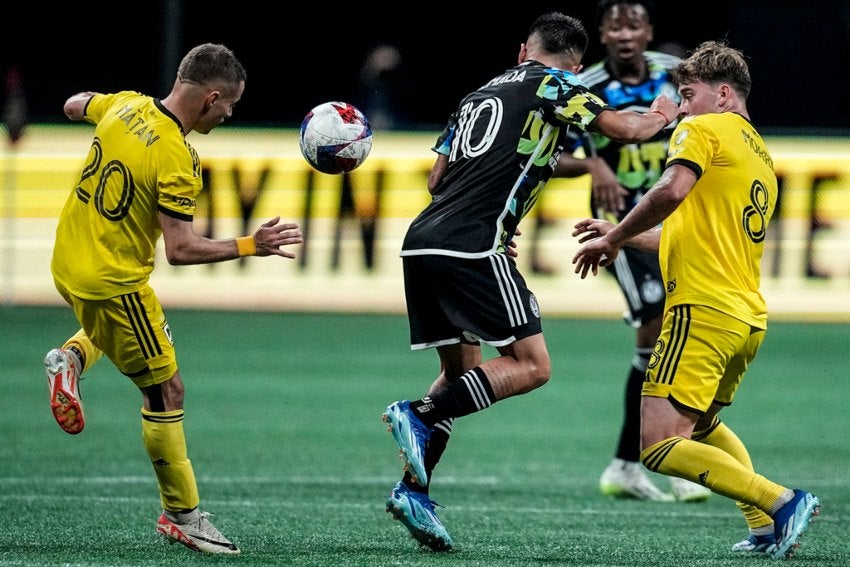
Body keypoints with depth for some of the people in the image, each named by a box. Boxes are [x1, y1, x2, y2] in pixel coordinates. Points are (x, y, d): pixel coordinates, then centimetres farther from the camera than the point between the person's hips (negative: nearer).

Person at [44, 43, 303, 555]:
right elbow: (181, 250, -24)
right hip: (113, 281, -8)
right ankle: (183, 517, 9)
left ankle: (73, 358, 12)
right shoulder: (176, 158, -25)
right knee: (166, 392, 3)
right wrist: (251, 246, -16)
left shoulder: (125, 105, -3)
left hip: (69, 261, 8)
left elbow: (73, 106, 18)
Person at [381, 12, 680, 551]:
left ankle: (412, 489, 9)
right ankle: (420, 415, -18)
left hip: (420, 242, 8)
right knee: (531, 366, -4)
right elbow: (623, 127, -3)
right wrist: (660, 116, 19)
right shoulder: (554, 85, 4)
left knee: (463, 370, 18)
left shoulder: (481, 93, 25)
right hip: (471, 247, -8)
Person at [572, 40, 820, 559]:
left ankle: (782, 502, -22)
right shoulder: (762, 154, 24)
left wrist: (615, 238, -10)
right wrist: (620, 234, 31)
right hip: (750, 316, 10)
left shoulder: (705, 130, -3)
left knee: (660, 447, -14)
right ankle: (766, 528, 16)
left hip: (705, 309, -10)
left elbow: (672, 189, -23)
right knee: (703, 423, 30)